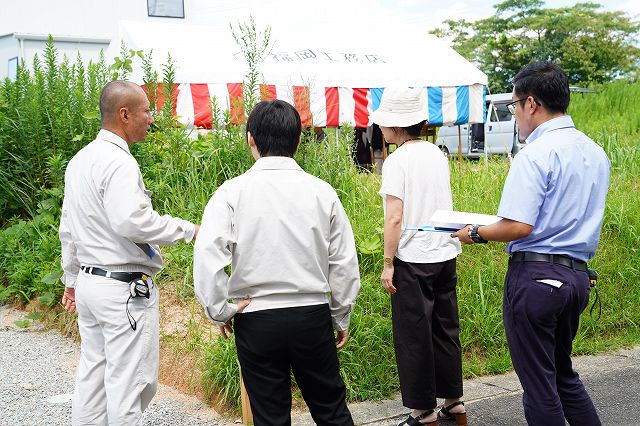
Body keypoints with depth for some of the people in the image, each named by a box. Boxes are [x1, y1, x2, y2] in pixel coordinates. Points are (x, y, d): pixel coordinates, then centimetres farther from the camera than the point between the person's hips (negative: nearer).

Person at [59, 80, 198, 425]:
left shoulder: (79, 160, 14)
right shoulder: (118, 162, -17)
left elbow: (68, 228, 20)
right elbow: (131, 221, -28)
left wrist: (71, 278, 28)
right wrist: (188, 230, -18)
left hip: (89, 281, 10)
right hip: (124, 288, -10)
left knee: (92, 373, 16)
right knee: (130, 381, -1)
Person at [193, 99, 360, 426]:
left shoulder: (233, 191, -9)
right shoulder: (321, 191, -3)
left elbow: (207, 257, -18)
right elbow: (344, 263, 2)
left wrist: (220, 311, -4)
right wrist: (341, 317, 14)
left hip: (256, 320, -1)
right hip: (314, 316, 2)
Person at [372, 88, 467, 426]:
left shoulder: (396, 161, -13)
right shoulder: (437, 154, 7)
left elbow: (395, 218, -17)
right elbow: (443, 206, 13)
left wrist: (387, 263, -11)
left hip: (412, 259, -7)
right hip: (445, 254, 7)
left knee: (413, 336, 5)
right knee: (445, 328, 16)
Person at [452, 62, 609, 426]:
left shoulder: (536, 154, -16)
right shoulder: (596, 152, 11)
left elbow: (518, 227, -22)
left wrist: (475, 234, -6)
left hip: (536, 275, -8)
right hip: (578, 274, 9)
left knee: (539, 382, 4)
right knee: (563, 372, 24)